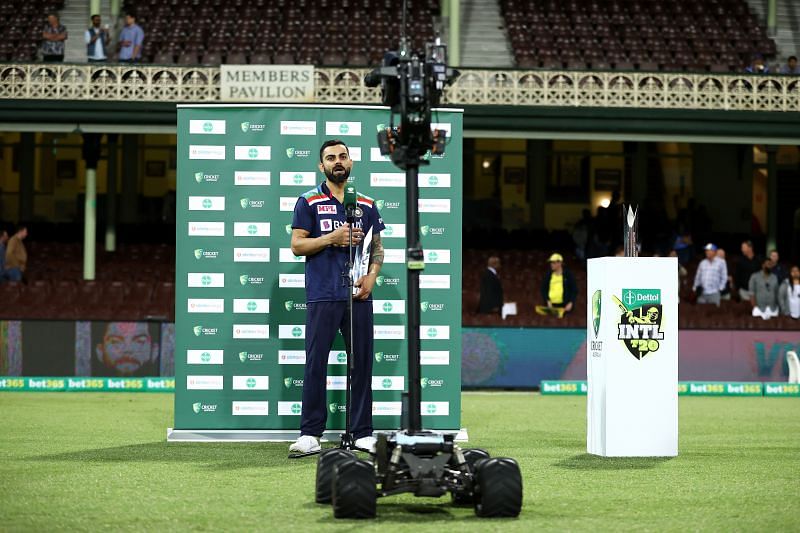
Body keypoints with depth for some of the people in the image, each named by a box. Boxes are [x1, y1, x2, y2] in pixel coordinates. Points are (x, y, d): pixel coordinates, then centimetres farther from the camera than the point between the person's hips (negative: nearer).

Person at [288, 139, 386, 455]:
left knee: (362, 362, 4)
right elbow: (297, 245, -1)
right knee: (315, 364, -5)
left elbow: (377, 247, 18)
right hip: (322, 296, -3)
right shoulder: (309, 202, 3)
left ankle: (363, 433, 10)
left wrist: (372, 276, 0)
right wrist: (332, 238, -14)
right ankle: (310, 434, -2)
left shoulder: (366, 204, 13)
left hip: (359, 296, 3)